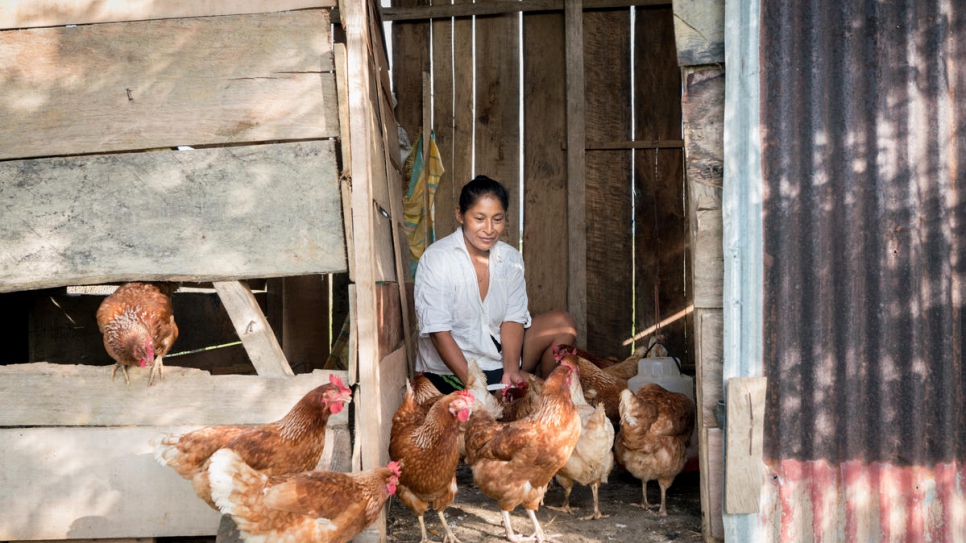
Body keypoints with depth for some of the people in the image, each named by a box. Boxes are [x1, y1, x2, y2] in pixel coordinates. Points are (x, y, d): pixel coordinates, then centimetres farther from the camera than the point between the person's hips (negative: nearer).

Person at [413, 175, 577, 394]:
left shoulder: (511, 259, 2)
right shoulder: (437, 260, -16)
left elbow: (513, 319, -3)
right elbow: (439, 332, -21)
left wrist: (511, 370, -22)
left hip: (499, 355, 6)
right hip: (450, 369, -6)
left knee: (562, 323, -8)